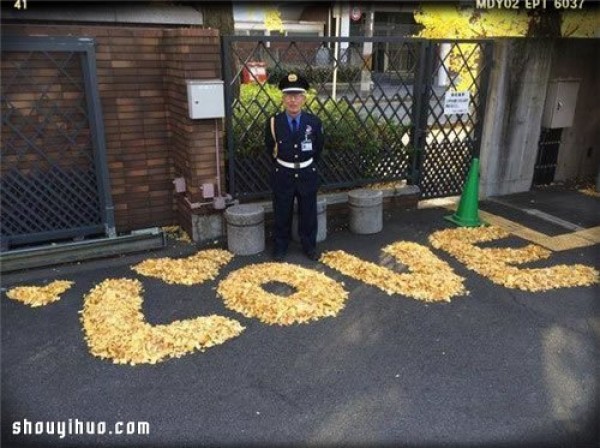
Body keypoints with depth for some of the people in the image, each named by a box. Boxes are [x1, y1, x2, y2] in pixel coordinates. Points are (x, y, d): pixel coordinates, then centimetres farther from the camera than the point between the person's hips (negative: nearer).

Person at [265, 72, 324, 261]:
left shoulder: (314, 122, -9)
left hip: (307, 175, 1)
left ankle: (309, 246, 31)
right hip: (283, 175, -1)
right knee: (282, 214, 11)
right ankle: (280, 247, 29)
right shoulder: (273, 122, -11)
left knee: (308, 213, 13)